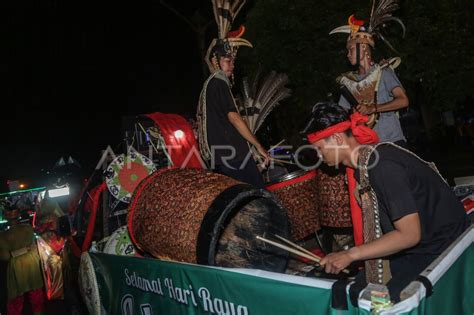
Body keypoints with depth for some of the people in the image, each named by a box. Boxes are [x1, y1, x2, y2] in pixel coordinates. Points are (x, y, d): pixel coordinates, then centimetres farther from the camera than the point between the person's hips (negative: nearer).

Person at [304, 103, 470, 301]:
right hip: (415, 247, 8)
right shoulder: (363, 165, 1)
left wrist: (350, 255, -26)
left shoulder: (382, 165, -28)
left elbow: (409, 234, -29)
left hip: (441, 248, -8)